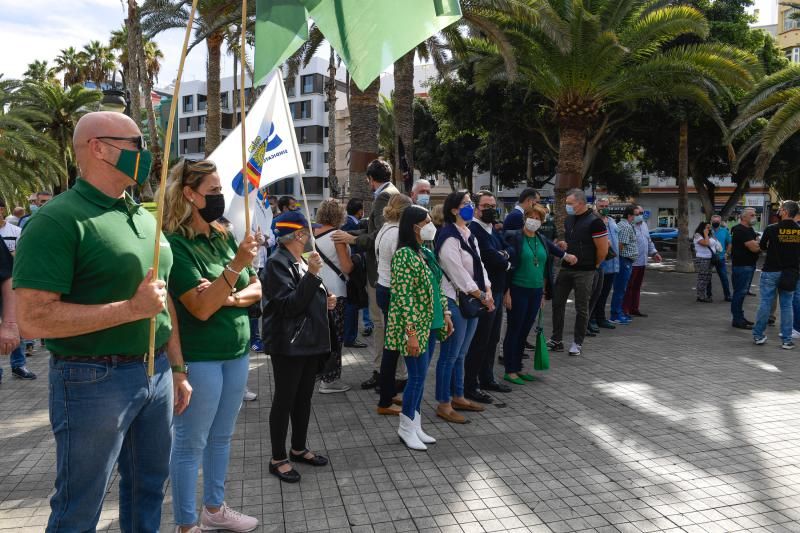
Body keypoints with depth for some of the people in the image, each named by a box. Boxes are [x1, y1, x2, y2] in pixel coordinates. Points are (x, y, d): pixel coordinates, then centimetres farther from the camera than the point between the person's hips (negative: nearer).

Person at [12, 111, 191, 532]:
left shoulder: (144, 217, 10)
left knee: (148, 491, 21)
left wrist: (177, 370, 15)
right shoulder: (59, 219, -15)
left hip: (155, 373, 7)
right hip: (94, 380, -7)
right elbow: (33, 318, -22)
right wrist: (131, 308, -22)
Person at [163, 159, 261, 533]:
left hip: (237, 351, 7)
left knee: (221, 437, 19)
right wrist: (236, 266, -29)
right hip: (199, 357, -7)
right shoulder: (175, 243, -15)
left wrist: (229, 297, -12)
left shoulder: (225, 237, 6)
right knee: (190, 443, 7)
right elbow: (201, 308, -21)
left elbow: (256, 290, 8)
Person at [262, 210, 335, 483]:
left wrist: (325, 302, 5)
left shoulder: (301, 261, 13)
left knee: (304, 397, 16)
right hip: (288, 345, -9)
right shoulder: (278, 262, -14)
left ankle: (299, 449, 31)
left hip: (310, 342, 9)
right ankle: (278, 459, 15)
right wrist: (311, 275, -27)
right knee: (284, 399, 2)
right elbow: (288, 305, -22)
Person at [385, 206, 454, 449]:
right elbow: (403, 297, -21)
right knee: (418, 376, -1)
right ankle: (406, 428, 16)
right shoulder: (404, 255, -17)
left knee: (420, 376, 14)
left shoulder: (427, 253, 10)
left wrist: (446, 314, 14)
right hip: (414, 327, -8)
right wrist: (411, 334, -22)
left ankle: (415, 426, 26)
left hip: (430, 325, 8)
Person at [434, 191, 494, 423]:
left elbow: (479, 264, 14)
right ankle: (443, 405, 8)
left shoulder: (469, 235, 14)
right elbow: (458, 272, -18)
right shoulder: (449, 237, -15)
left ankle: (457, 397, 29)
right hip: (454, 301, -9)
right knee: (450, 356, -1)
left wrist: (487, 291, 0)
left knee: (460, 354, 17)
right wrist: (481, 295, -12)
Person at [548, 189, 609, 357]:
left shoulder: (594, 222, -14)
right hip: (566, 268, 7)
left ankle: (578, 343, 15)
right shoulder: (568, 219, 8)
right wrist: (561, 245, 6)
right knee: (557, 303, 7)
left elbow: (603, 249, -12)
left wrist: (593, 266, -1)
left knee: (581, 308, 4)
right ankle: (556, 341, 18)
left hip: (584, 272, -7)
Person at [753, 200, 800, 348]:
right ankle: (787, 340, 10)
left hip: (771, 271, -2)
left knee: (765, 303, 4)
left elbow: (762, 246, 4)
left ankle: (758, 335, 12)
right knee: (787, 305, 7)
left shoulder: (772, 229, -11)